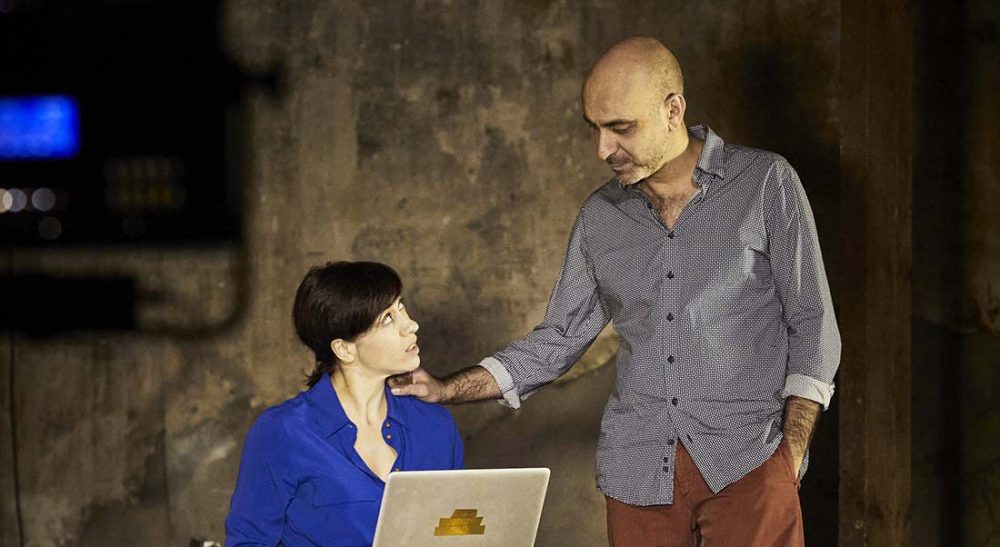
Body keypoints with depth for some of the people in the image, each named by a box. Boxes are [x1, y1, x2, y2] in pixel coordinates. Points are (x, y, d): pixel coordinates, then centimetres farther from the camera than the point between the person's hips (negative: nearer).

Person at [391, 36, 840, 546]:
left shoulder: (765, 183, 1)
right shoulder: (600, 216, 12)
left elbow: (812, 325, 1)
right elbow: (559, 337, 17)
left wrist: (791, 454, -8)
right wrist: (448, 389, 7)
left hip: (748, 461, -3)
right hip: (640, 466, 4)